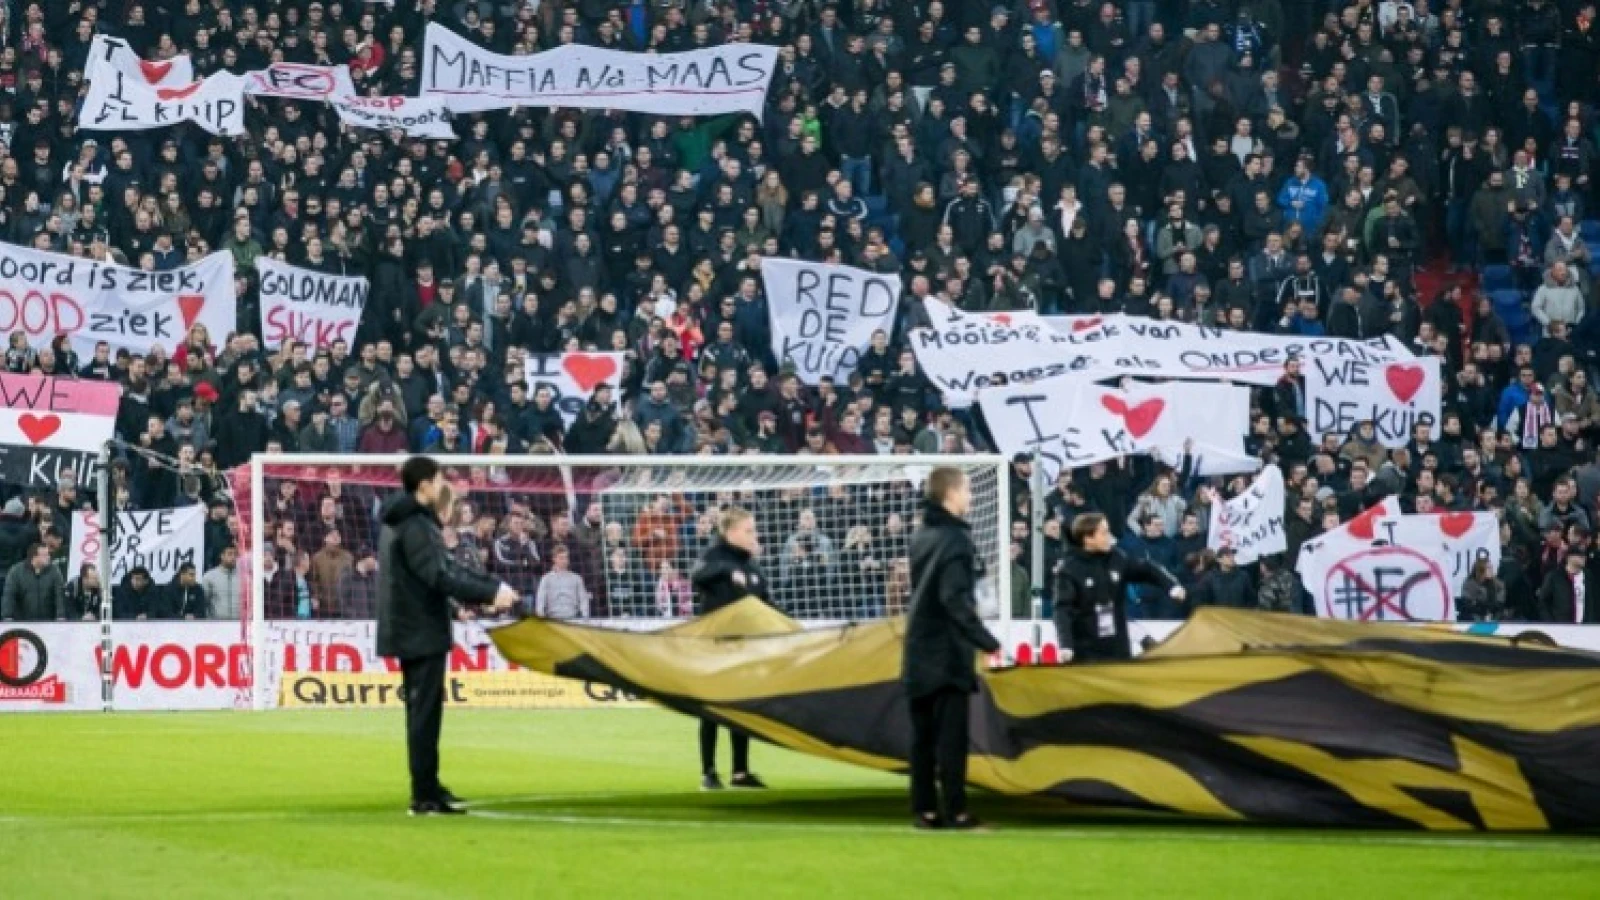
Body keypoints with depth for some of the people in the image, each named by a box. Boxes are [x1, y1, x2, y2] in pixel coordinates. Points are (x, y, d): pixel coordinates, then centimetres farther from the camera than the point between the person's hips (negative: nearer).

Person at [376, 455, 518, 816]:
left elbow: (447, 567, 17)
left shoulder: (409, 522, 15)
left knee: (423, 713, 15)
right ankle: (425, 796, -7)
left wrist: (492, 586, 9)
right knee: (425, 714, -8)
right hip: (421, 633, -10)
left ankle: (428, 788, 22)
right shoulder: (414, 526, -18)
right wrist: (490, 594, -22)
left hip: (414, 632, 10)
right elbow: (439, 577, -24)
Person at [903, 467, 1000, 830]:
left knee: (923, 733, 9)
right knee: (951, 734, -7)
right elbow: (956, 599, -22)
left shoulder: (922, 535, 13)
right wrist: (986, 641, -21)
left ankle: (925, 809, 9)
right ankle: (955, 811, -8)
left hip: (920, 650, 8)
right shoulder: (955, 538, -14)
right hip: (948, 651, -8)